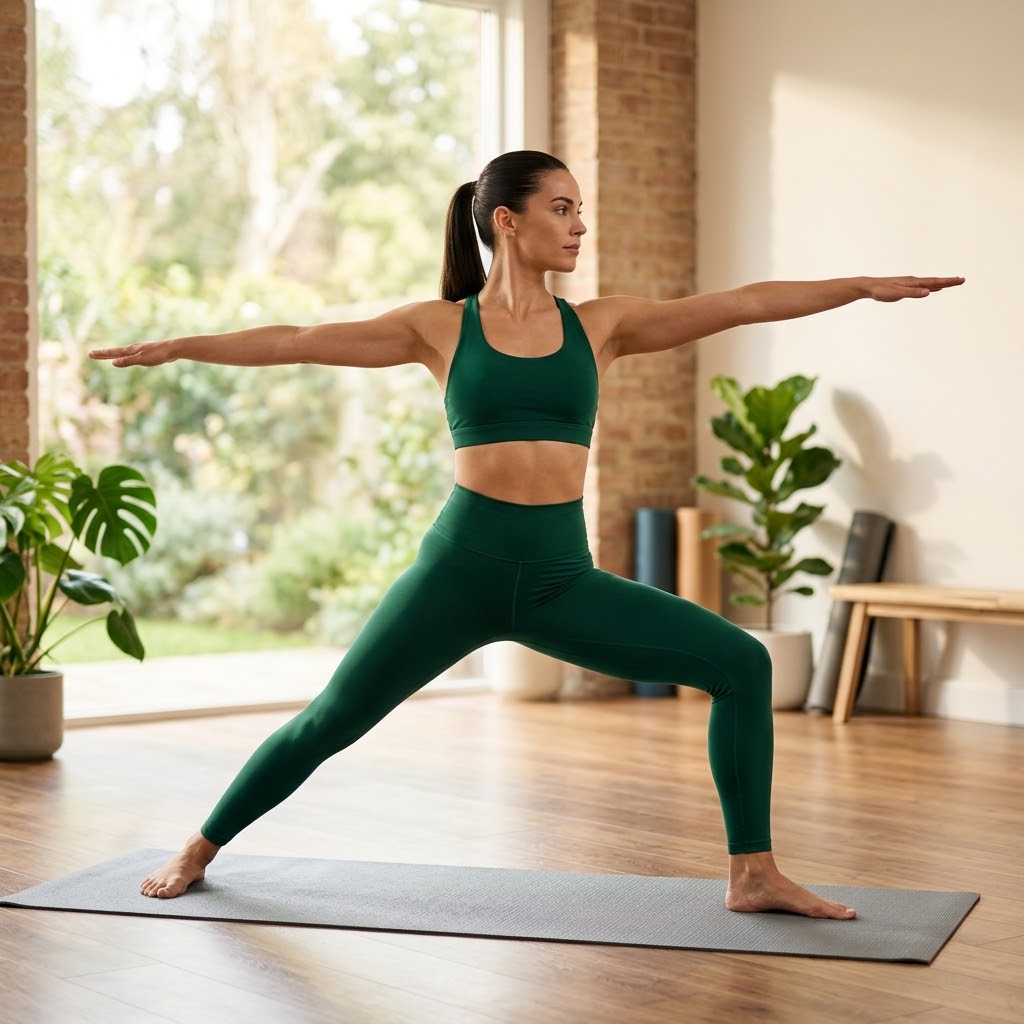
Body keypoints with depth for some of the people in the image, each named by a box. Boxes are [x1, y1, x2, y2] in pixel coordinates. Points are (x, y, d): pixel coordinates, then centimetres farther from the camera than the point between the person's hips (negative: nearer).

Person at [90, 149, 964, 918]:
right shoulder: (440, 327, 2)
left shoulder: (600, 324, 6)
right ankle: (200, 851, 29)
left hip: (564, 576, 2)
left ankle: (754, 874, 1)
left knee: (742, 664, -9)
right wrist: (176, 347, 5)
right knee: (331, 721, 5)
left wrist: (865, 286, -1)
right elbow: (296, 341, 5)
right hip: (461, 566, -2)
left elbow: (743, 303, 2)